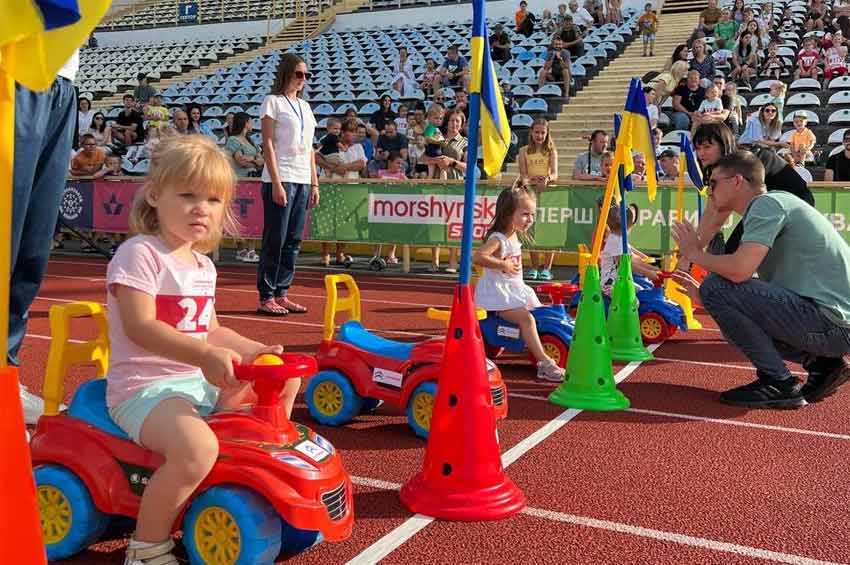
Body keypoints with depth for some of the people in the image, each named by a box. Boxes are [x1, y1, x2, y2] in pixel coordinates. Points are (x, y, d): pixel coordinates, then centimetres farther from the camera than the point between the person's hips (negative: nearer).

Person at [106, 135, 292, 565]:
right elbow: (139, 327, -25)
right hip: (145, 386, -9)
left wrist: (256, 351, 5)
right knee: (198, 449, -36)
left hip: (200, 380, 9)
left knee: (284, 378, 13)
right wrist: (205, 355, -36)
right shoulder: (139, 254, -14)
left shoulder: (203, 266, 13)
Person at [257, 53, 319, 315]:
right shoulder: (273, 102, -1)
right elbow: (268, 144, -8)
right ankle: (266, 298, 2)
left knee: (293, 241, 7)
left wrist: (314, 183, 13)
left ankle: (281, 294, 14)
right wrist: (276, 183, -16)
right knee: (275, 240, -5)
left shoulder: (305, 106, 19)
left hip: (303, 181, 7)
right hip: (281, 180, -7)